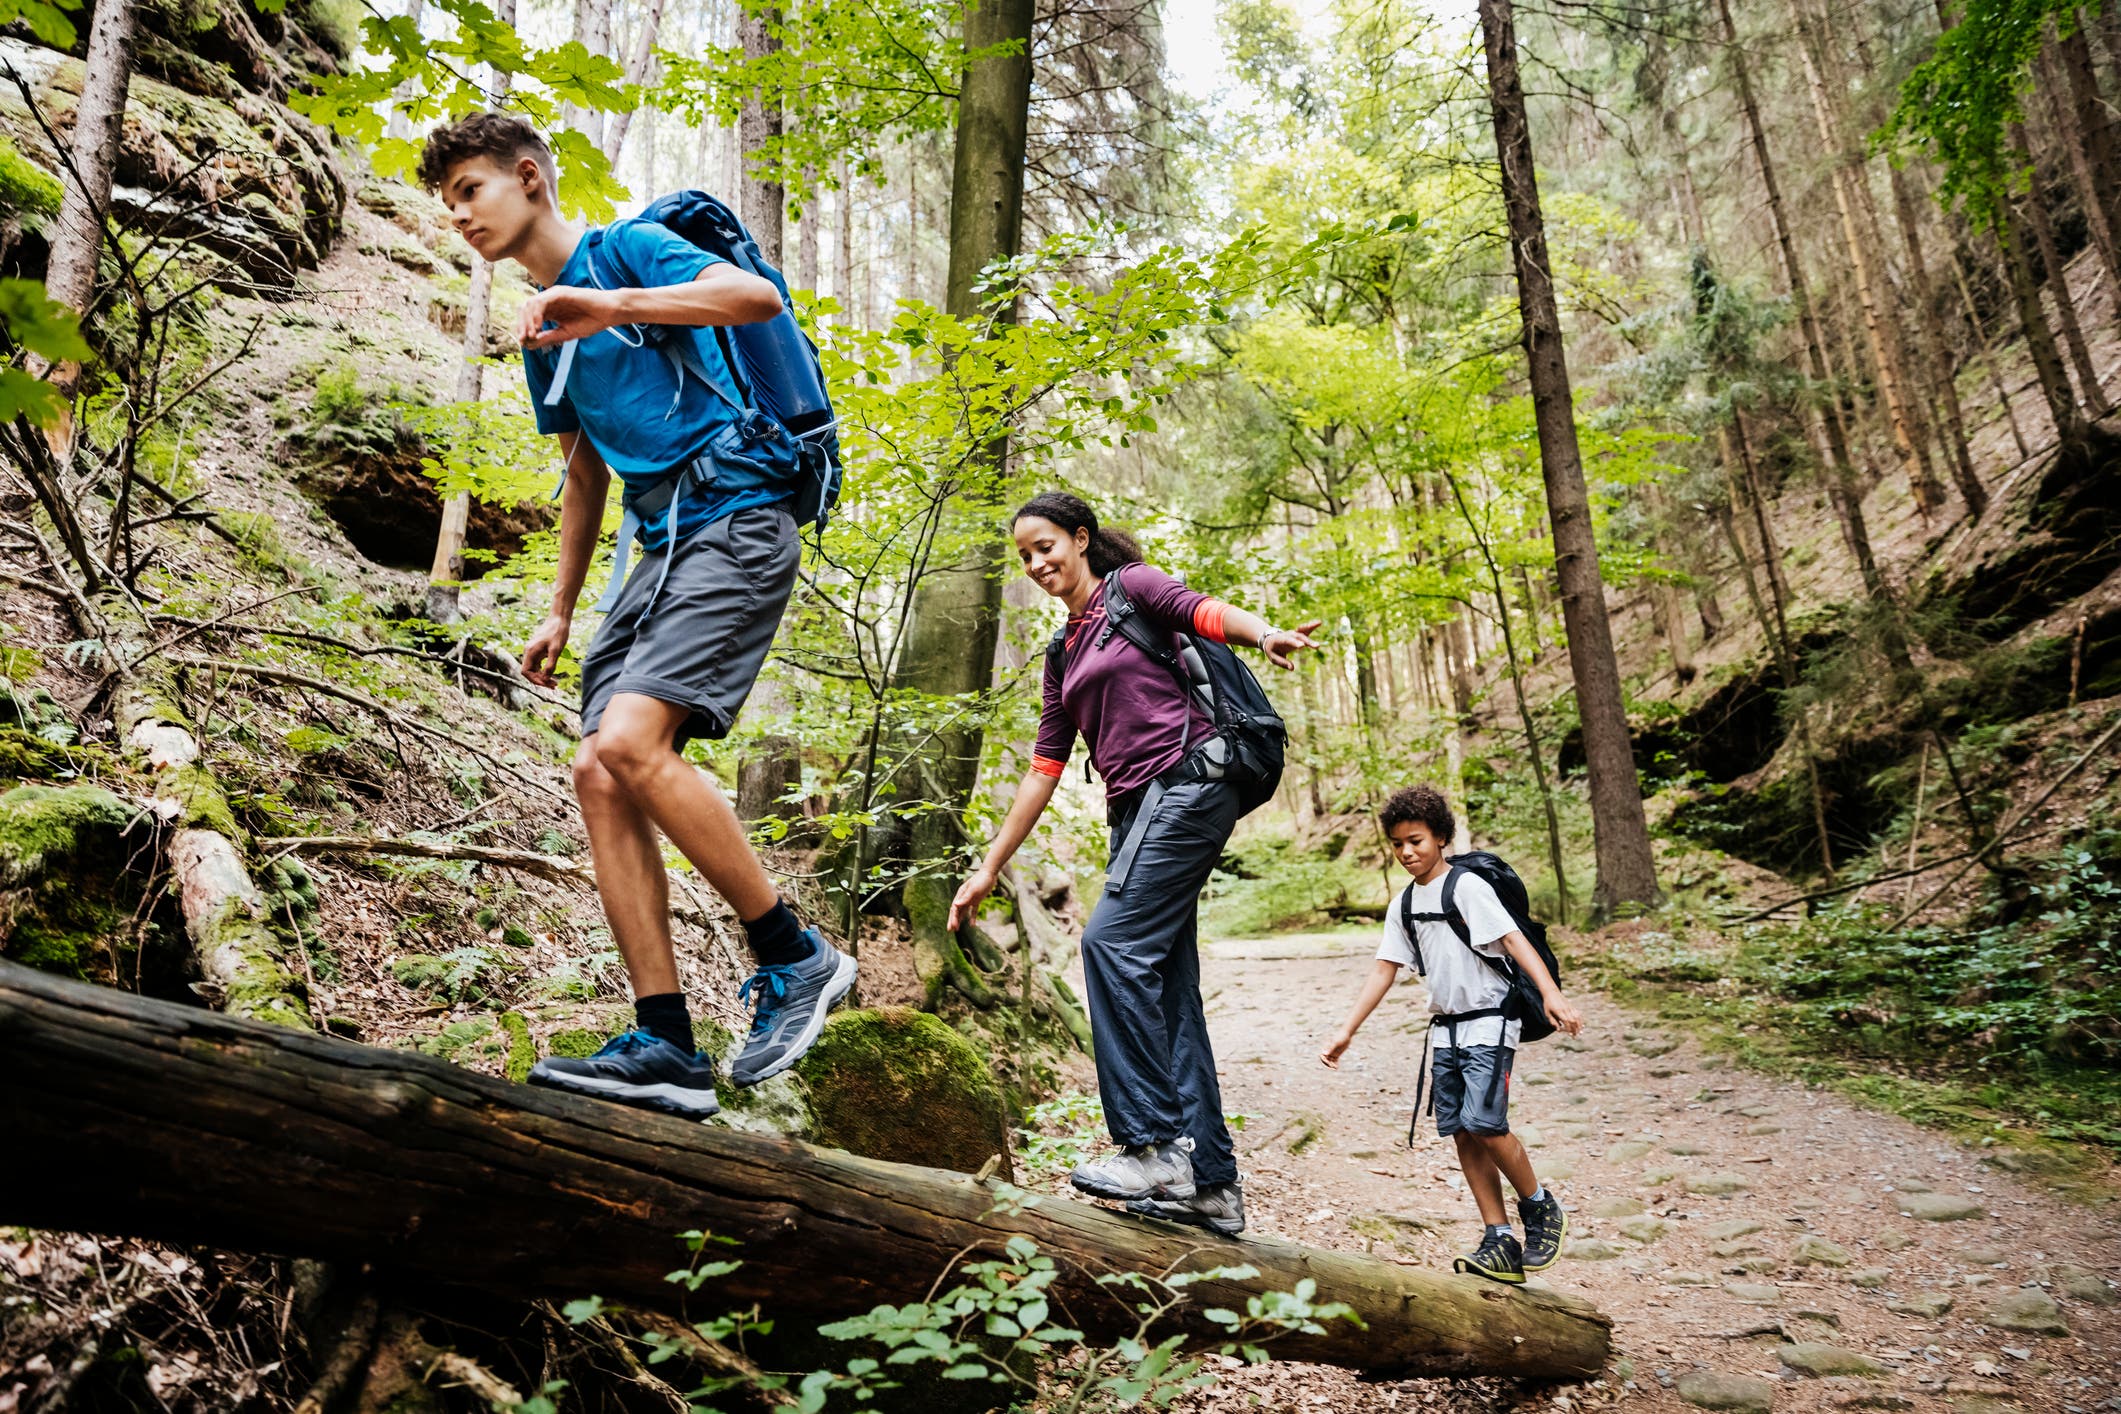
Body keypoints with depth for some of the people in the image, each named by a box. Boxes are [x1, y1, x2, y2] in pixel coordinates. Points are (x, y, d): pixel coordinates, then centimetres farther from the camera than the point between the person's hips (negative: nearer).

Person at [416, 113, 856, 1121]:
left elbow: (757, 295, -17)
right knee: (600, 774, -5)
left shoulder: (624, 248, 2)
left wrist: (610, 307, -25)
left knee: (629, 740, -25)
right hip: (661, 546, 9)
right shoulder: (544, 335, 25)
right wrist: (560, 613, 24)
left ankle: (794, 956, -10)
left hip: (736, 523, -8)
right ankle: (666, 1047, -3)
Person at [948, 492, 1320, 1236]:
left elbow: (1202, 611, -14)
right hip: (1136, 810, 8)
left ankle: (1157, 1145, -16)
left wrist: (1263, 633, -37)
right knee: (1164, 987, 2)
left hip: (1188, 781, -8)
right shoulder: (1063, 656, 24)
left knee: (1114, 941, -20)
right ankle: (1212, 1185, 5)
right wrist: (989, 869, 19)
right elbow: (1045, 767, 22)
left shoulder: (1130, 587, 6)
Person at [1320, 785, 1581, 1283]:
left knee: (1483, 1121, -17)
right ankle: (1501, 1243, 9)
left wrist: (1551, 993, -35)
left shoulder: (1467, 886, -11)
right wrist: (1346, 1032, 8)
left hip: (1489, 1022, -7)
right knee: (1462, 1132, 2)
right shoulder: (1404, 905, 10)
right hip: (1447, 1029, 7)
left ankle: (1541, 1207, 7)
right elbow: (1385, 969, 12)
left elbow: (1513, 939, -20)